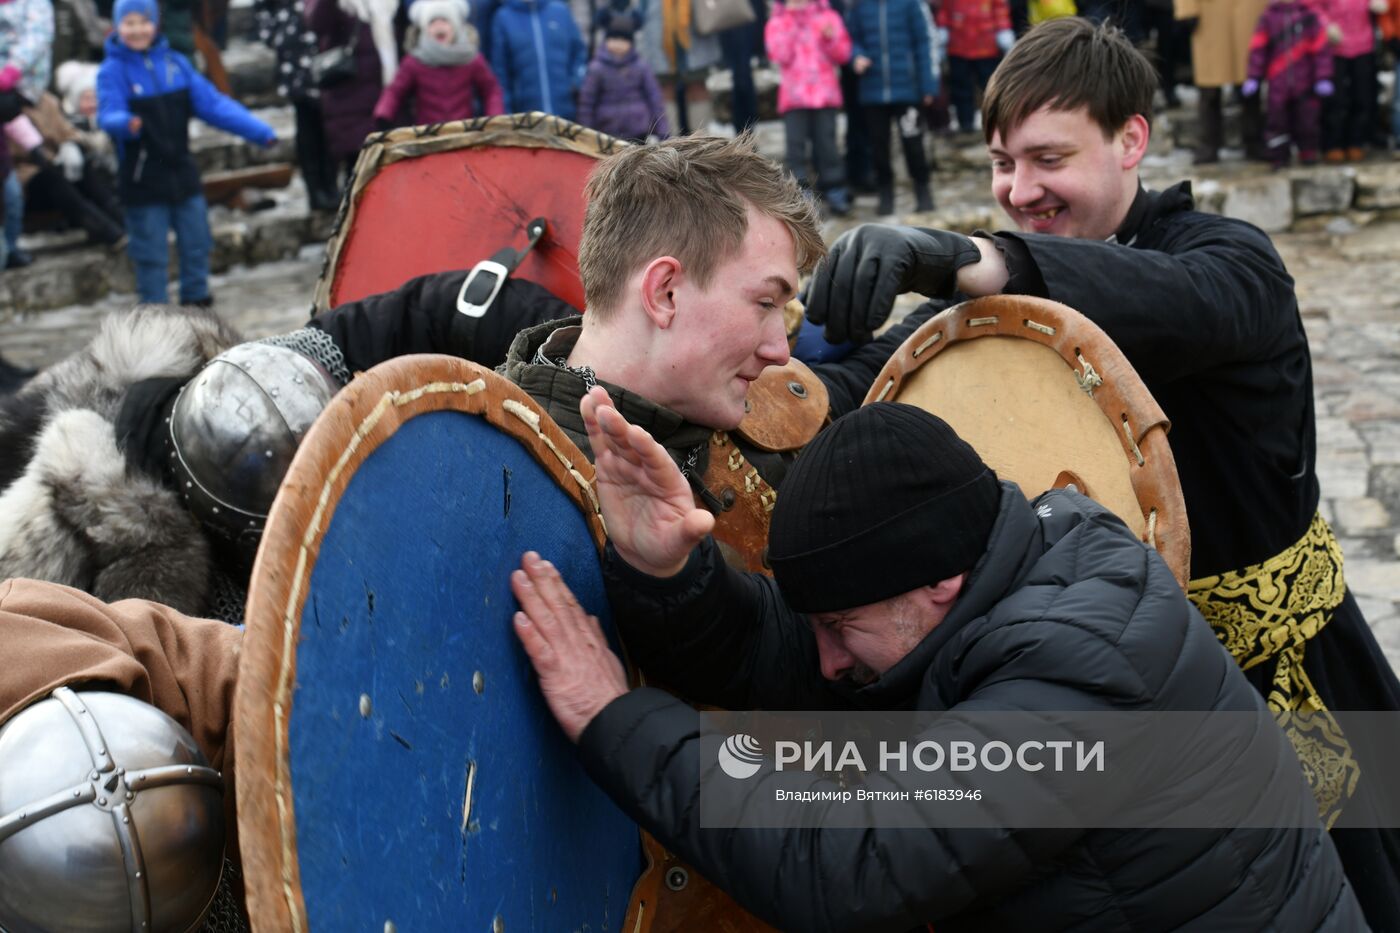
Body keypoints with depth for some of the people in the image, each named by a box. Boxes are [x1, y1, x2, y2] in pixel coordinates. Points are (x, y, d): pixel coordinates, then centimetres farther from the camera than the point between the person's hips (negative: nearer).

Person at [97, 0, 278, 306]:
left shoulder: (175, 63, 4)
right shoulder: (112, 71, -7)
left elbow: (212, 103, 3)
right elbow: (108, 114, -21)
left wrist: (259, 131, -3)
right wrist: (125, 123, -46)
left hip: (182, 172, 4)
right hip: (143, 179, -4)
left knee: (197, 244, 12)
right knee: (151, 253, 2)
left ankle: (197, 299, 28)